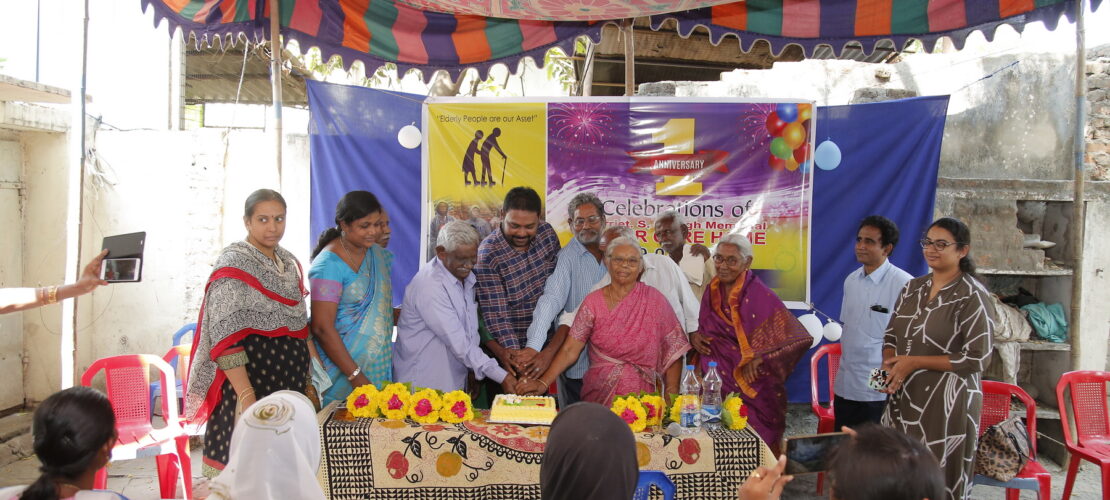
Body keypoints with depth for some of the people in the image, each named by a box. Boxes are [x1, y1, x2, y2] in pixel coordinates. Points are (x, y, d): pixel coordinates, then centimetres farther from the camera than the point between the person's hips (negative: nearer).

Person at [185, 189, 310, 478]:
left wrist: (307, 379, 14)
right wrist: (246, 396, -23)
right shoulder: (234, 264, -9)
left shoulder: (289, 263, 13)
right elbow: (225, 338, -16)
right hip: (250, 376, -7)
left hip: (290, 382, 7)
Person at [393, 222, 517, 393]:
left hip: (455, 382, 8)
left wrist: (475, 374, 0)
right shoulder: (429, 285, -22)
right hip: (424, 385, -7)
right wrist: (503, 377, -25)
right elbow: (458, 343, -24)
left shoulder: (466, 276, 6)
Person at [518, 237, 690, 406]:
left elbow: (673, 348, 2)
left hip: (644, 394, 0)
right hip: (600, 394, 0)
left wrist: (672, 391, -6)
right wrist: (543, 383, -13)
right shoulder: (593, 302, 1)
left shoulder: (654, 299, 2)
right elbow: (570, 350, -2)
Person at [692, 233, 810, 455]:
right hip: (716, 385, 5)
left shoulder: (760, 295, -13)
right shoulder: (712, 290, 5)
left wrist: (759, 357, -21)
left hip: (751, 387, -5)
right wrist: (694, 335, -2)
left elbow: (798, 337, -15)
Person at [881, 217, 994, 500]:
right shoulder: (912, 288, 9)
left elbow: (977, 359, -14)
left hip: (947, 402, -5)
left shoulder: (973, 296, -9)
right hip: (904, 398, 6)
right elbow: (891, 335, 14)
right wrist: (889, 366, -7)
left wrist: (914, 363, -15)